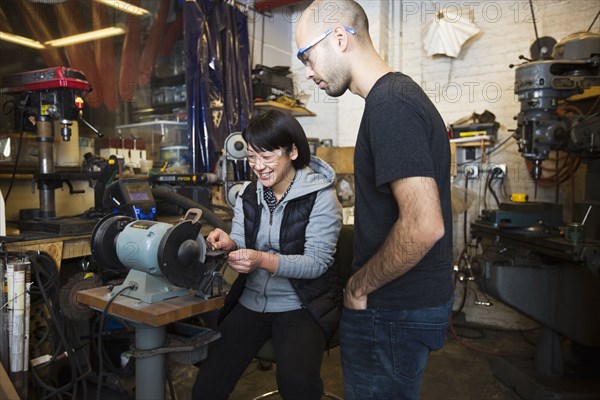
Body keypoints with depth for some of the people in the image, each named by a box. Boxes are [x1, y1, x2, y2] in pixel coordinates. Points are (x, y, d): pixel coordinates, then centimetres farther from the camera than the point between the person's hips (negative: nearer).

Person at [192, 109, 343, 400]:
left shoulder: (320, 196, -11)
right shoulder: (248, 195, 7)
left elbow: (317, 263, -17)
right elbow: (243, 249, 6)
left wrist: (264, 260, -31)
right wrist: (229, 245, -17)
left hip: (303, 305, -4)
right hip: (251, 301, 5)